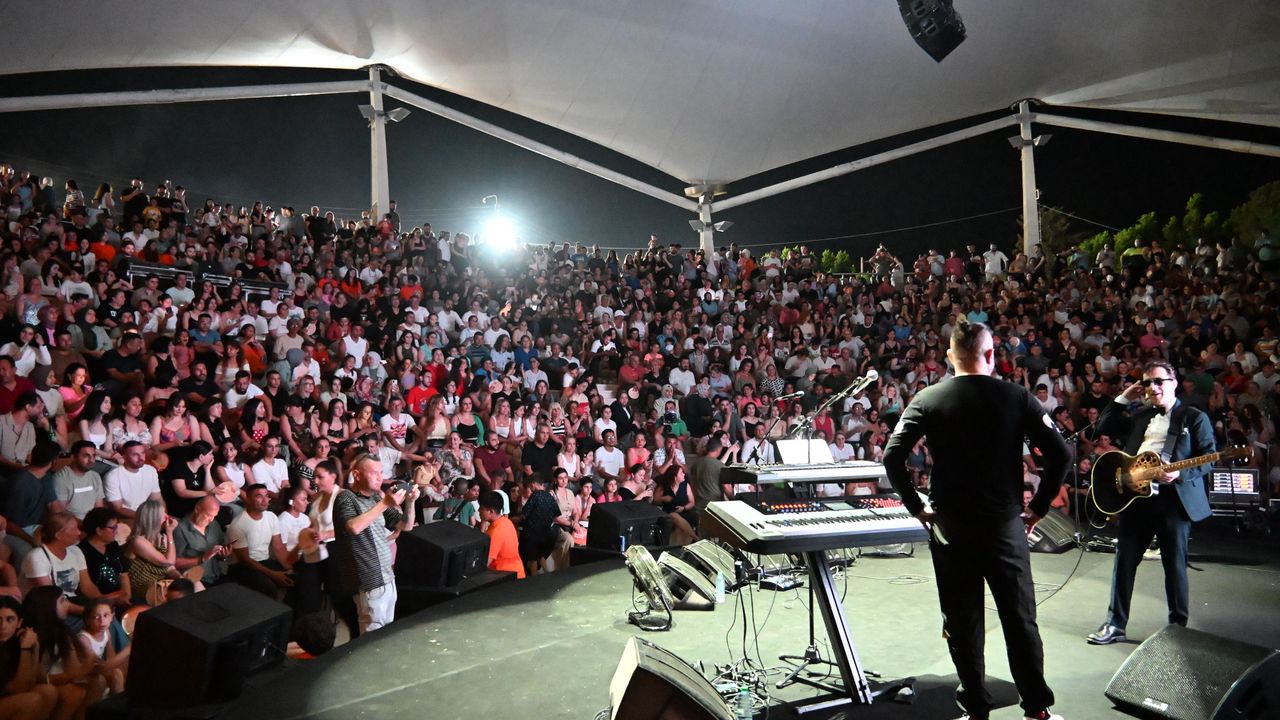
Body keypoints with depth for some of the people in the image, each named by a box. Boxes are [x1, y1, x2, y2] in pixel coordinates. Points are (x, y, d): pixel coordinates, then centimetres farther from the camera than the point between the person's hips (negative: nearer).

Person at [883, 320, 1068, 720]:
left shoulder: (928, 399, -3)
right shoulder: (1016, 397, -2)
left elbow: (892, 456, -9)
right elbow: (1060, 453, -5)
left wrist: (916, 506, 0)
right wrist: (1039, 507, 4)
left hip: (950, 526, 0)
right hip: (1006, 525, 1)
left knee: (962, 622, 11)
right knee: (1020, 619, 13)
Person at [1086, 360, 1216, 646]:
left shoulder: (1195, 417, 2)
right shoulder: (1139, 415, 17)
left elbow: (1209, 457, -4)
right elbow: (1104, 427, 17)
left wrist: (1180, 473, -20)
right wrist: (1124, 398, 12)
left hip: (1175, 498, -4)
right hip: (1135, 495, 5)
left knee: (1175, 565, 3)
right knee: (1124, 561, 4)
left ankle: (1178, 625, 19)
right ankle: (1116, 624, 11)